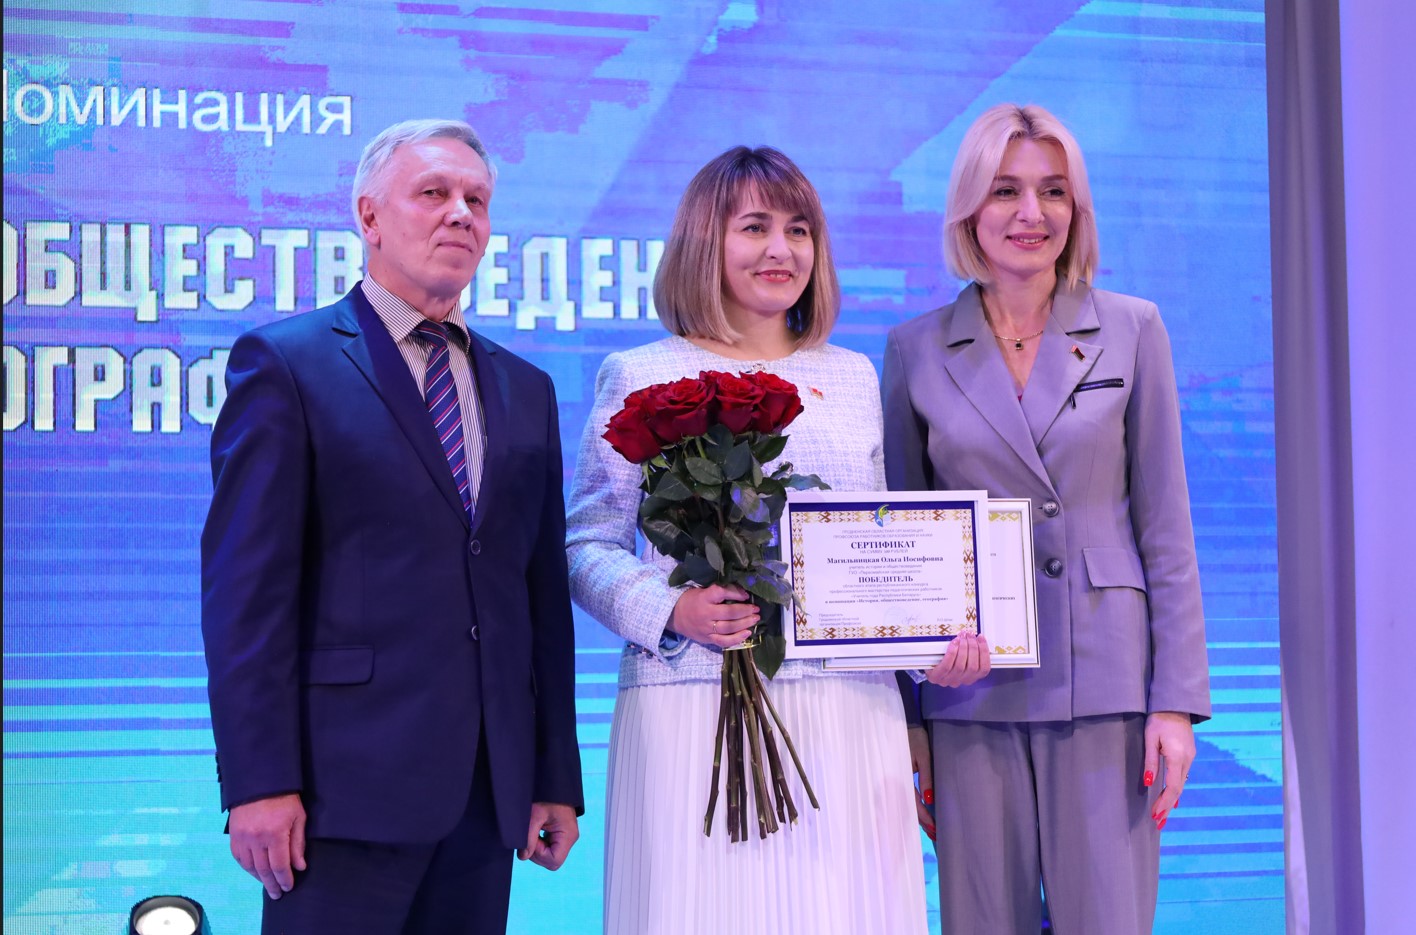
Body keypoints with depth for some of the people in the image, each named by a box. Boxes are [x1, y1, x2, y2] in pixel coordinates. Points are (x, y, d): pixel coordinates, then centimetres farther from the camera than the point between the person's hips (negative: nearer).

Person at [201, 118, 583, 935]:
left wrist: (557, 781, 11)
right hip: (349, 778, -5)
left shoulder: (526, 391, 16)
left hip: (488, 792, 5)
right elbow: (246, 585, -7)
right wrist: (259, 780, -14)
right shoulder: (286, 363, -1)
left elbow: (545, 589, 14)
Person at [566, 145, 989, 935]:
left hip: (848, 707, 3)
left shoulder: (854, 378, 15)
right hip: (697, 707, -3)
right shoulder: (642, 379, 4)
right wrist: (671, 612, -15)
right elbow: (587, 546, 2)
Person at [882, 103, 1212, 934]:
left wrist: (1178, 700, -4)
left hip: (1104, 679, -1)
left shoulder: (1132, 330, 3)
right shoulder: (917, 350, 5)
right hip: (970, 689, 1)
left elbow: (1165, 527, 3)